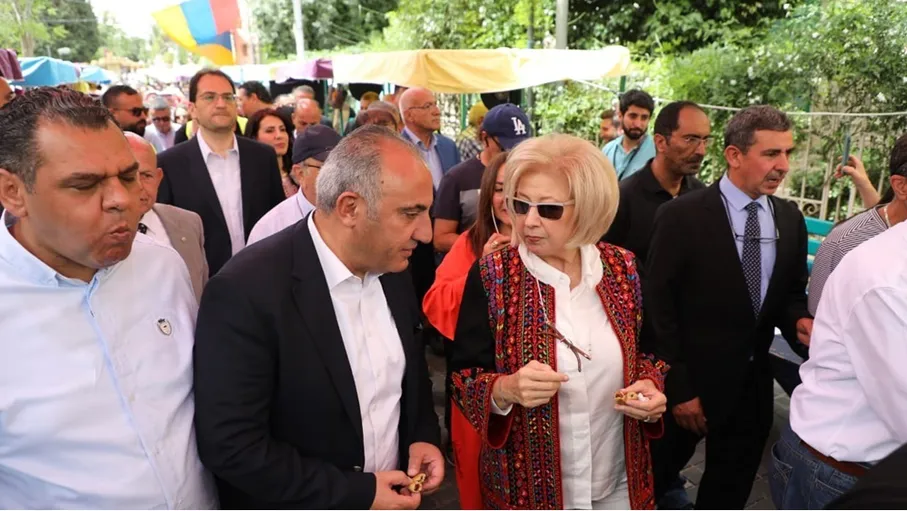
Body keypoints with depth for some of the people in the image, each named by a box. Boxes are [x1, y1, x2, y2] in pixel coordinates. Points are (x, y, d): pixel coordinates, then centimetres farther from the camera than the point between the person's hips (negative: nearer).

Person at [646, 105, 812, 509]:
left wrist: (797, 321, -11)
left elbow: (791, 293, 12)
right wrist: (678, 387, -15)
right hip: (690, 381, -5)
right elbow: (659, 307, -15)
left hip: (753, 383, 6)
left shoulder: (790, 219, 2)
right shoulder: (682, 215, -16)